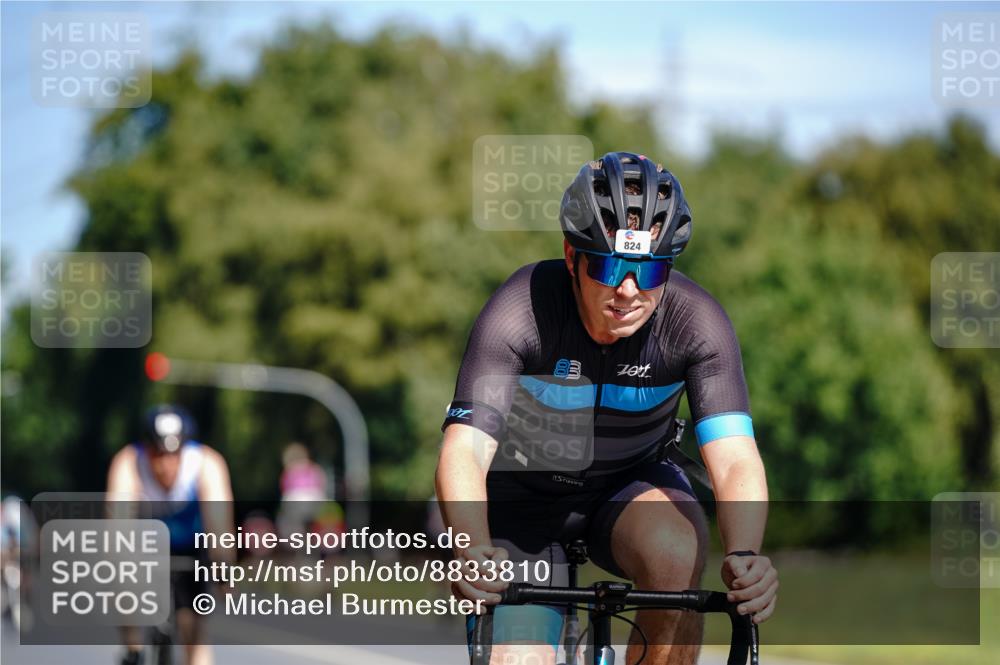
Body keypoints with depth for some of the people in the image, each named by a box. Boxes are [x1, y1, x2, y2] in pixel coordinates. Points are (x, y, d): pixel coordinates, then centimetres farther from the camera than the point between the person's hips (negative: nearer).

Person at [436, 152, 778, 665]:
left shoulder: (695, 321, -25)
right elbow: (463, 453, -39)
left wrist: (744, 556, -55)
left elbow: (735, 460, -34)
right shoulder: (520, 311, -30)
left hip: (629, 486, 1)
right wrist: (474, 554, -59)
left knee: (678, 557, -31)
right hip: (525, 500, -1)